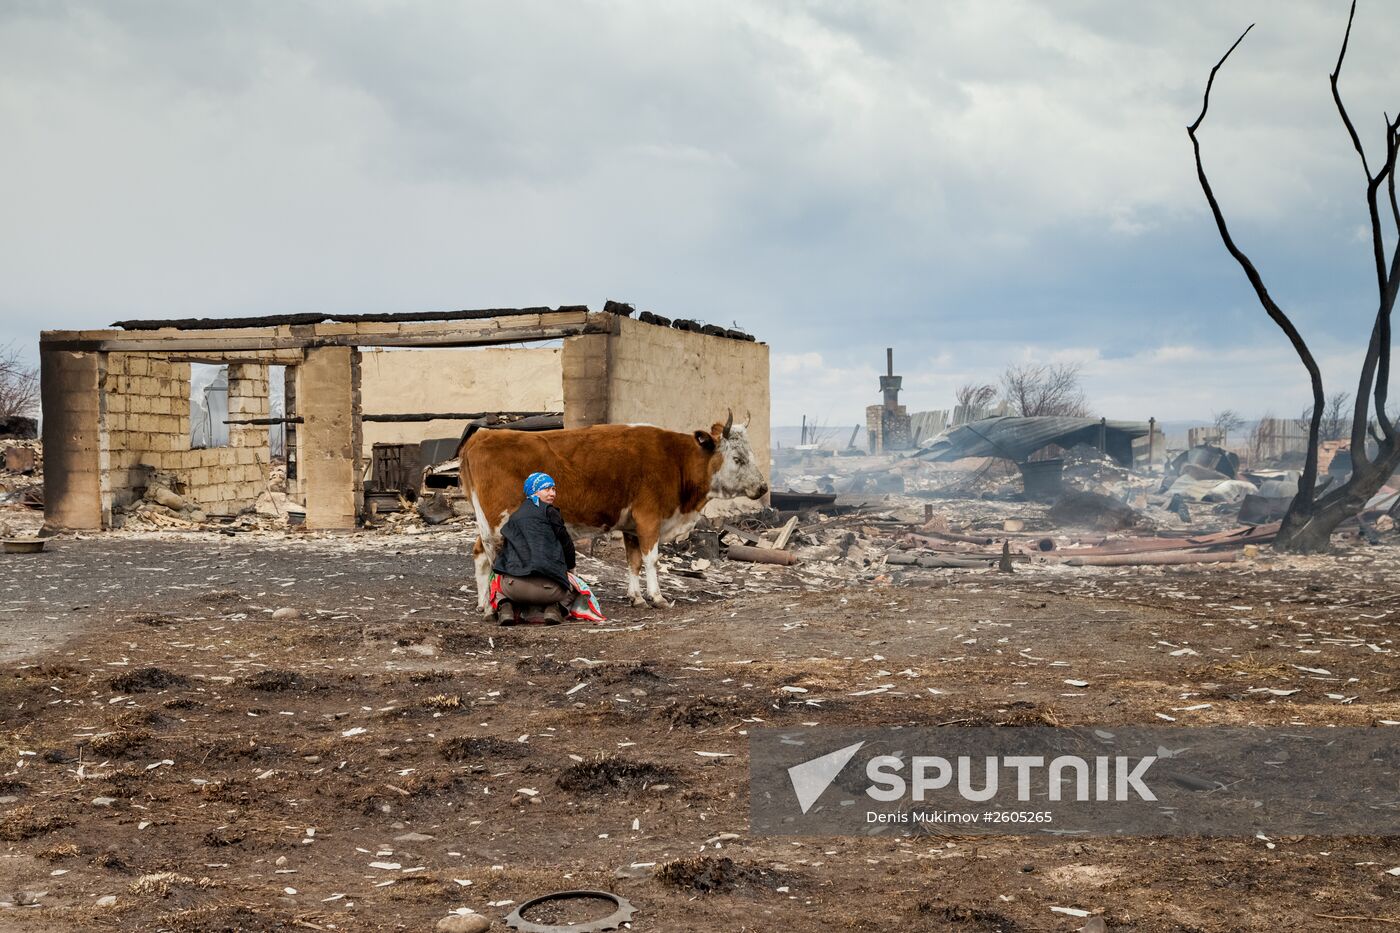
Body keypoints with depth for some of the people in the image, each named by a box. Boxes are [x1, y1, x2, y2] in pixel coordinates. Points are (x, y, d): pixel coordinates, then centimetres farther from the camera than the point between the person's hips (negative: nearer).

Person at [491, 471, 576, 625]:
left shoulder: (514, 517, 21)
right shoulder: (549, 512, 5)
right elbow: (566, 543, 10)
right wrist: (570, 565, 31)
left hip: (514, 586, 3)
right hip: (547, 587, -3)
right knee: (568, 591, 31)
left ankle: (507, 607, 5)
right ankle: (554, 609, -2)